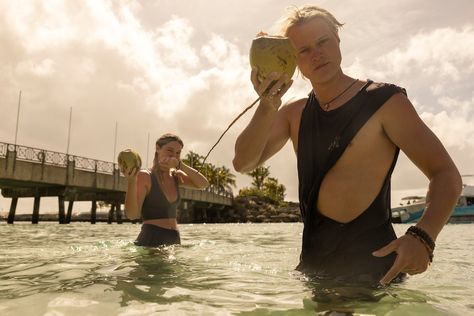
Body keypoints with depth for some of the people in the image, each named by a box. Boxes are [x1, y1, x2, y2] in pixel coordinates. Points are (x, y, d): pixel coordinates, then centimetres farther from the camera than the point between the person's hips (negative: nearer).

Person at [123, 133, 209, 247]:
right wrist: (131, 182, -29)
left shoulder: (176, 176, 9)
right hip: (151, 241, -5)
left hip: (175, 240, 6)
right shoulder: (144, 176, -8)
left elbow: (203, 184, -6)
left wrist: (181, 165, -15)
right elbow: (132, 214, -16)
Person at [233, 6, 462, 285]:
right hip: (314, 262, 5)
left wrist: (423, 237, -28)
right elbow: (243, 163, -3)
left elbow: (447, 175, -10)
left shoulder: (385, 101, -8)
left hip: (370, 264, -5)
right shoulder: (294, 114, 9)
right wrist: (267, 107, -19)